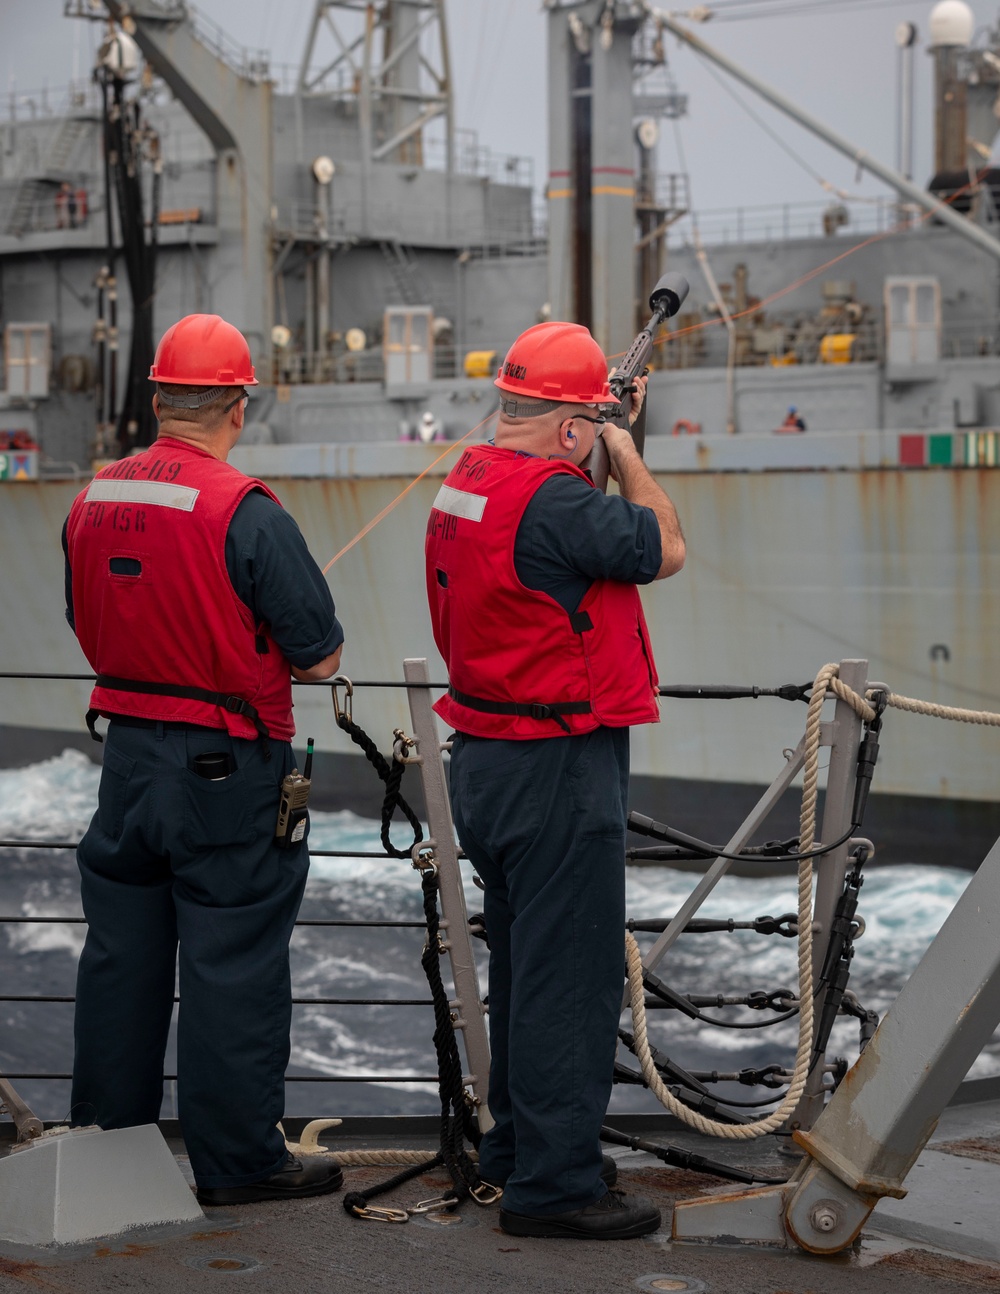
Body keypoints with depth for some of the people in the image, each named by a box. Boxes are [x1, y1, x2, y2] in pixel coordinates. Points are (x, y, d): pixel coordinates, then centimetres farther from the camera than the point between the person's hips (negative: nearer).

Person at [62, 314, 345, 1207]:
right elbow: (320, 657, -13)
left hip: (126, 754, 7)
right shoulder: (246, 513, -18)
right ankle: (237, 1160, 11)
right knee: (231, 964, 3)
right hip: (227, 769, -6)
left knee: (123, 951, 16)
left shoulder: (94, 501, 3)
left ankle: (109, 1138, 28)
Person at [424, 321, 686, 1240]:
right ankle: (554, 1184, 2)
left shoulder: (464, 483, 9)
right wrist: (623, 449, 1)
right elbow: (665, 549, -11)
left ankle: (520, 1146, 32)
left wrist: (606, 450, 18)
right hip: (558, 768, -10)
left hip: (485, 760, 10)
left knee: (525, 965, 20)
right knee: (573, 977, -3)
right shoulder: (553, 499, -22)